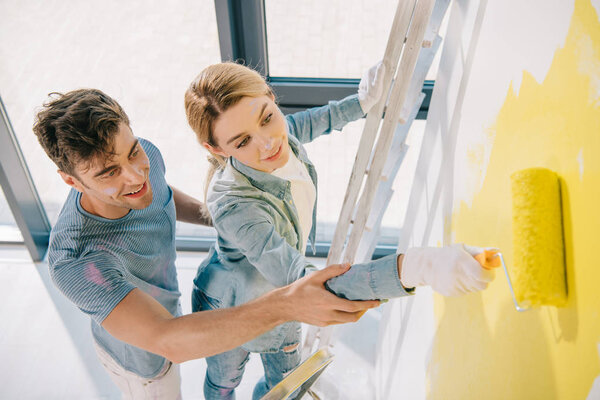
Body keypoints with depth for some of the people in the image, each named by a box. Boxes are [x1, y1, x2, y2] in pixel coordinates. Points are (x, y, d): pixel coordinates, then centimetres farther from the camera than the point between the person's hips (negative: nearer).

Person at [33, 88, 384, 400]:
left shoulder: (144, 154, -27)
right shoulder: (75, 262, -48)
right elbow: (170, 342, -55)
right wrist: (285, 304, -66)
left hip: (162, 302, 6)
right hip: (138, 356, -6)